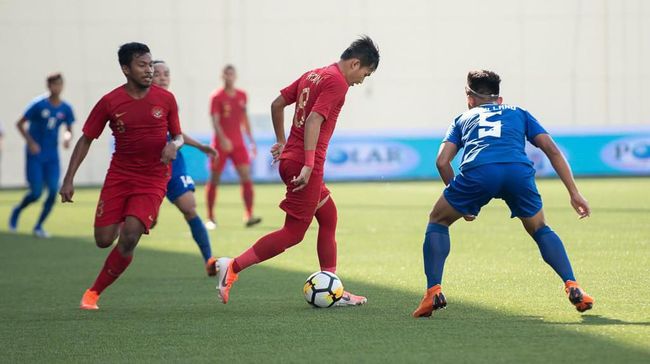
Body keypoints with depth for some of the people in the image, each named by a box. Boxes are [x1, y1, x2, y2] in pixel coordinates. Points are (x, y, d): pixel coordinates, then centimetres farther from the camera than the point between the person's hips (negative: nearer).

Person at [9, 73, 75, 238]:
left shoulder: (66, 109, 0)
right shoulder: (38, 104, -12)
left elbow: (69, 130, 11)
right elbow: (20, 124, -5)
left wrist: (67, 137, -13)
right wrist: (30, 142, -16)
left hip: (52, 157, 4)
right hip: (35, 155, -4)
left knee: (54, 191, -9)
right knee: (36, 193, -7)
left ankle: (39, 226, 8)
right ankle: (17, 211, 26)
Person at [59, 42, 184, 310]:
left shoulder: (165, 99, -3)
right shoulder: (110, 102, -5)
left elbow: (178, 136, 10)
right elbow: (86, 140, 2)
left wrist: (174, 145, -16)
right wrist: (69, 179, -4)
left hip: (153, 179, -1)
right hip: (119, 175, 1)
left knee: (129, 238, -18)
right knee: (104, 240, -3)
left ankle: (95, 291, 0)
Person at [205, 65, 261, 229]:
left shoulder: (242, 96, 9)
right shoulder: (217, 96, -6)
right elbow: (215, 121, -14)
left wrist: (251, 140, 15)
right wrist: (223, 139, -30)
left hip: (238, 143, 4)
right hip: (221, 144, -4)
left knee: (246, 177, -11)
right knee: (214, 180, 3)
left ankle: (249, 216, -14)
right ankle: (210, 218, 15)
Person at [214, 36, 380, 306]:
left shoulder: (313, 75, 15)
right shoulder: (337, 82, -11)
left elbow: (277, 104, 20)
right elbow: (314, 121, -21)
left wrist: (282, 141, 29)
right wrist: (309, 165, -24)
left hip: (289, 159, 10)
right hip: (305, 165, -10)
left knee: (328, 217, 17)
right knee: (293, 233, -4)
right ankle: (233, 267, -8)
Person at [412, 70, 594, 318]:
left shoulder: (463, 119, 35)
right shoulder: (519, 114, 37)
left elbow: (442, 161, 20)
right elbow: (552, 150, 23)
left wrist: (462, 203, 31)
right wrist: (574, 193, 22)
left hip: (477, 171, -1)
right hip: (518, 170, 1)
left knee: (438, 221, 24)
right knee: (540, 229, 27)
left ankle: (433, 293, 9)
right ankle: (572, 287, 9)